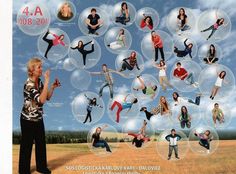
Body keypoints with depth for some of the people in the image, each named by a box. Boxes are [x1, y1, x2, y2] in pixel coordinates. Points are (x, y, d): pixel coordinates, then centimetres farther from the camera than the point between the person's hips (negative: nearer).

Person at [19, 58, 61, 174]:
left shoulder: (39, 82, 2)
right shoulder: (29, 84, -23)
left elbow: (47, 97, 10)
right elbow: (41, 100, -34)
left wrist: (53, 87, -6)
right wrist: (47, 81, -32)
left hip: (38, 118, 8)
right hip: (28, 120, -8)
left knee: (41, 143, 16)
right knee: (27, 145, 6)